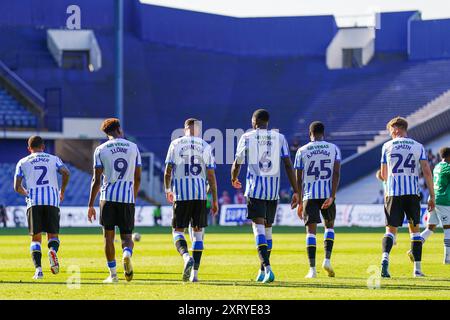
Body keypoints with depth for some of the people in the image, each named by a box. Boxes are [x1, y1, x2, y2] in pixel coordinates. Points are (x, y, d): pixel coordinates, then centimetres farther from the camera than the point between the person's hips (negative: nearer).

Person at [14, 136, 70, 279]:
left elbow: (17, 187, 9)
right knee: (53, 234, 9)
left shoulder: (23, 162, 15)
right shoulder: (53, 159, 16)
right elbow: (66, 173, -1)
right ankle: (53, 250, -26)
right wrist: (62, 191, 14)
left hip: (33, 203, 0)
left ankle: (38, 269, -12)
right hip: (52, 201, 0)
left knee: (36, 238, 5)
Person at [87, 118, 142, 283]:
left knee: (108, 236, 8)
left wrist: (91, 205, 3)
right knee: (127, 236, 7)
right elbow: (137, 178, 10)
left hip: (108, 197, -1)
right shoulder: (133, 147, 8)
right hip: (128, 198, 1)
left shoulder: (100, 150, 2)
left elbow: (96, 180, -1)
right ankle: (127, 254, -27)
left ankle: (113, 274, 5)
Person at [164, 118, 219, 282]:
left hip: (181, 194, -2)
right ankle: (194, 273, 7)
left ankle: (186, 256, -25)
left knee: (178, 231, 6)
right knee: (198, 233, 11)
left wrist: (167, 190, 20)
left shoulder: (176, 144, 2)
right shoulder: (206, 147, 6)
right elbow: (211, 176, 4)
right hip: (200, 194, 2)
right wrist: (215, 200, 10)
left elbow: (168, 170, 2)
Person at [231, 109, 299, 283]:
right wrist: (296, 192, 2)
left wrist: (234, 180, 33)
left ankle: (267, 267, -28)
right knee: (267, 228, 15)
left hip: (255, 188, -3)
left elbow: (236, 165, 11)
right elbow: (288, 166, 1)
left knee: (258, 226, -9)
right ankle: (262, 271, 22)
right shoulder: (279, 138, 8)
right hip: (273, 189, 3)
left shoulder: (247, 137, 3)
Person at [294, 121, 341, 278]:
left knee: (311, 231, 1)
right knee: (329, 226, 21)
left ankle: (312, 269, -7)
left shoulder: (302, 151, 4)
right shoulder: (333, 149, 5)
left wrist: (300, 202, 10)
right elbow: (336, 173, -7)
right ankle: (327, 260, 5)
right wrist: (332, 196, -10)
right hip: (327, 194, 1)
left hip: (309, 195, -1)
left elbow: (298, 179, 4)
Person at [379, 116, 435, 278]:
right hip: (412, 193, 1)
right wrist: (432, 196, 1)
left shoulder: (387, 146, 5)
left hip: (393, 193, -1)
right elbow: (427, 171, -2)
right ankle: (417, 268, 11)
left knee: (391, 229, 2)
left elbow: (384, 175, 11)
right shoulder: (418, 147, 5)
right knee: (415, 229, 13)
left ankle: (385, 257, -26)